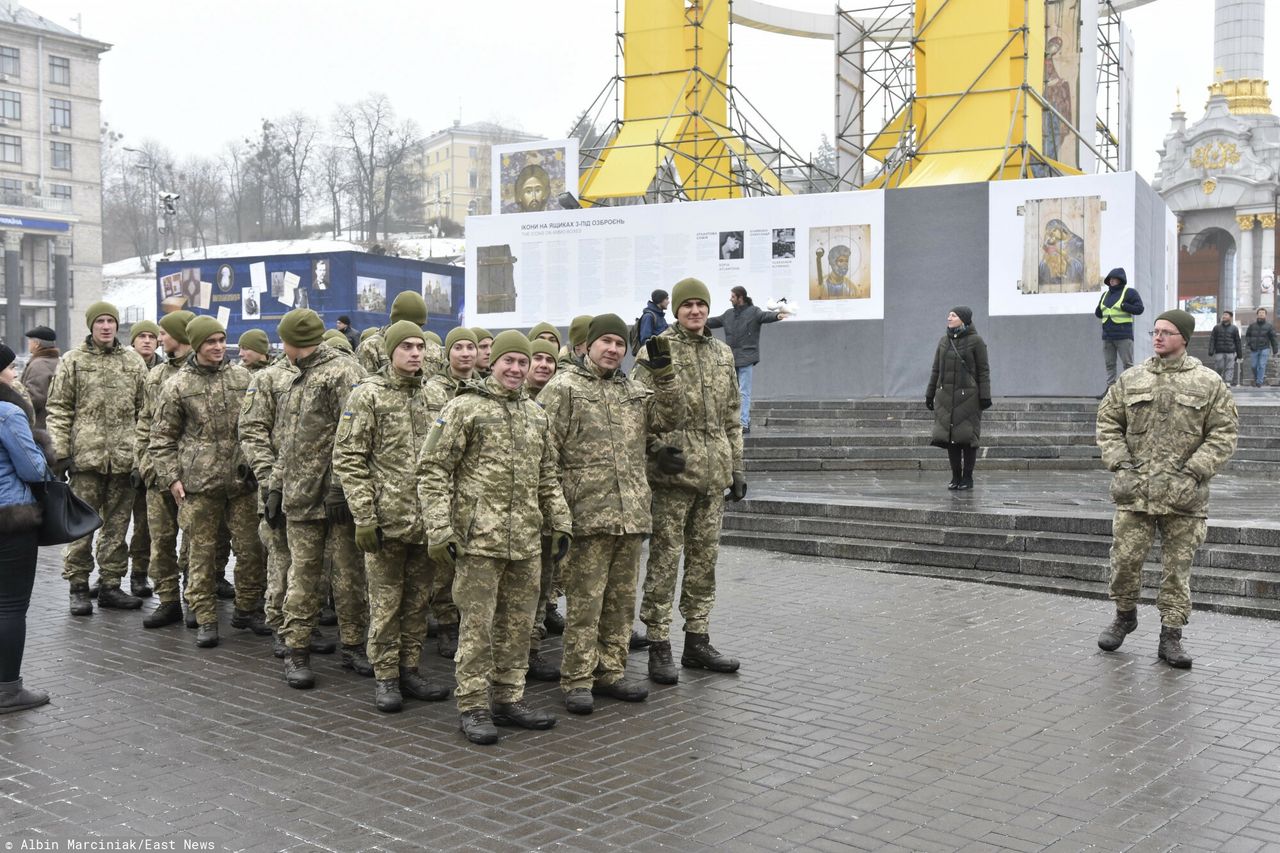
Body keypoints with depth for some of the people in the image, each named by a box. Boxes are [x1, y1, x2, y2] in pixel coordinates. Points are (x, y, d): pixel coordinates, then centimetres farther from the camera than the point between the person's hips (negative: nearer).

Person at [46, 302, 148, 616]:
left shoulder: (133, 361, 10)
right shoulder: (73, 361, 4)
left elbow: (145, 410, 12)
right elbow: (58, 410, 2)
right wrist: (60, 451, -6)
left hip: (124, 457, 2)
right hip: (86, 456, -2)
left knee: (117, 525, 8)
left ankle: (110, 585, 18)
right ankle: (78, 587, 11)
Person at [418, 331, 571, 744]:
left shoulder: (536, 414, 14)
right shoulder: (463, 408, -5)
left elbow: (547, 476, 22)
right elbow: (433, 470, -8)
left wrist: (560, 522, 15)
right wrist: (439, 529, -14)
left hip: (526, 540, 6)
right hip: (479, 537, -6)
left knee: (517, 623, 12)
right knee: (478, 624, -1)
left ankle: (509, 699, 24)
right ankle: (472, 707, 10)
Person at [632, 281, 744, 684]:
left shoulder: (723, 353, 15)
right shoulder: (657, 350, -2)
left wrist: (737, 466, 15)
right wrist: (660, 447, -19)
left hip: (714, 472, 6)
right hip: (673, 470, -6)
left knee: (705, 559, 12)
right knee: (665, 559, -2)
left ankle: (697, 642, 22)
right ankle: (659, 646, 6)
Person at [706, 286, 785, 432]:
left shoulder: (753, 312, -5)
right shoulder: (728, 314, 14)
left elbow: (765, 316, -23)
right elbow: (713, 321, 27)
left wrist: (777, 315, -44)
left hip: (746, 359, -7)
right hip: (731, 358, 7)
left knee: (744, 392, -9)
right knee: (734, 391, 11)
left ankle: (744, 424, -8)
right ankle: (746, 420, 21)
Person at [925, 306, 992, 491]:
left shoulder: (976, 341, -3)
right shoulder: (944, 340, 11)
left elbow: (983, 371, -5)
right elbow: (936, 370, 13)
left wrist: (985, 396, -12)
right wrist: (930, 394, 10)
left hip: (967, 396, -4)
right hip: (946, 395, 4)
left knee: (967, 437, -1)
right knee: (948, 435, 2)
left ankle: (968, 477, 8)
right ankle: (956, 476, 11)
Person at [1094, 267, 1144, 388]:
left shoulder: (1129, 292, 0)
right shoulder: (1105, 294, 19)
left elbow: (1139, 309, -8)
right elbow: (1098, 313, 26)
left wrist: (1123, 306, -12)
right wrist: (1098, 311, 7)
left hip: (1123, 336, -6)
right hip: (1107, 336, 6)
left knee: (1127, 364, -4)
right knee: (1109, 364, 7)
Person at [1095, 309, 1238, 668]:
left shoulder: (1209, 383, 2)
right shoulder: (1131, 379, 8)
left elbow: (1224, 433, 0)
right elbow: (1107, 421, 11)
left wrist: (1195, 470, -10)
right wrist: (1119, 462, -2)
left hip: (1183, 494, -1)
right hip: (1134, 491, 2)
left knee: (1177, 568, 5)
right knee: (1125, 560, 3)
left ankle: (1171, 635, 15)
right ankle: (1125, 615, 28)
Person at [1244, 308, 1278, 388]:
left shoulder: (1269, 326, 2)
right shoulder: (1252, 325, 7)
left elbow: (1273, 338, 3)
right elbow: (1247, 335, 13)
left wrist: (1275, 350, 0)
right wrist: (1249, 343, -5)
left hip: (1264, 349, -2)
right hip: (1254, 349, 2)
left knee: (1262, 365, -8)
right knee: (1254, 366, 7)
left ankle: (1259, 382, -4)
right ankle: (1256, 378, 30)